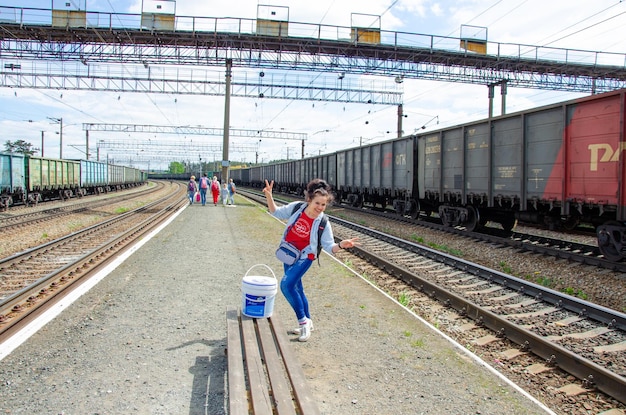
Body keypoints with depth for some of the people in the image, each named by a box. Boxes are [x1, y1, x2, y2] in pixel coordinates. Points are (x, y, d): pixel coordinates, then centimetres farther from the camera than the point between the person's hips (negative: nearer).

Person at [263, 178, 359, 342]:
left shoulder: (322, 223, -19)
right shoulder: (295, 208, -12)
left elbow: (329, 247, -15)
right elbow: (276, 212, 3)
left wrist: (341, 245, -35)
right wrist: (269, 196, -12)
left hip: (304, 257, -5)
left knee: (286, 284, -22)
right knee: (296, 288, 15)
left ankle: (303, 321, -9)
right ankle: (307, 322, 32)